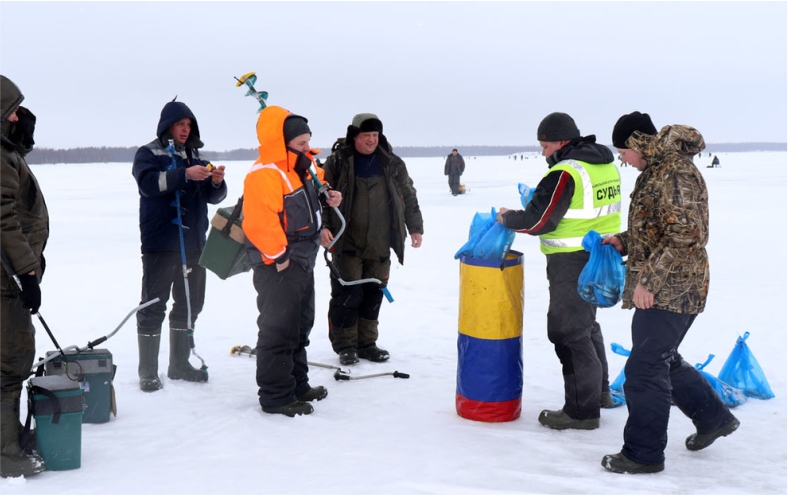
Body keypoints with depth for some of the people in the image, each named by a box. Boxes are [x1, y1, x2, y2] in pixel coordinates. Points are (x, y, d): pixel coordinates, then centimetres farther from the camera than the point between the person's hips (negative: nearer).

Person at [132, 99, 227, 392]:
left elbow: (214, 197, 12)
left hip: (193, 243, 6)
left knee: (190, 304, 12)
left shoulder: (195, 156, 16)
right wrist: (185, 175, -31)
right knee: (153, 306, -4)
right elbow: (149, 182, -20)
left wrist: (217, 182, -10)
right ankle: (148, 372, 2)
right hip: (160, 244, -6)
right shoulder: (149, 154, -1)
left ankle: (180, 364, 24)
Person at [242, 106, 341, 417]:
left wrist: (327, 197, 9)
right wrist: (279, 256, -24)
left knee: (300, 326, 19)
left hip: (303, 263, 10)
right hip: (278, 267, -10)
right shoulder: (263, 175, -22)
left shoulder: (304, 168, 10)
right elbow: (259, 223, -29)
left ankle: (297, 384, 32)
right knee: (278, 330, -4)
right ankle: (276, 396, 4)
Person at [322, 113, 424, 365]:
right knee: (347, 293, -3)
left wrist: (415, 227, 11)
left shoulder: (392, 164, 7)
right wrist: (323, 225, -13)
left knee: (373, 294, 8)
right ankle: (345, 344, 10)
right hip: (347, 243, -3)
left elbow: (409, 196, 14)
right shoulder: (337, 163, -3)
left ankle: (367, 343, 21)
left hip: (379, 245, 3)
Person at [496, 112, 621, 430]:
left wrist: (507, 218, -2)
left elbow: (538, 221, -19)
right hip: (600, 257, 10)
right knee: (586, 323, 23)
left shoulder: (565, 173, -19)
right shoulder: (606, 166, 9)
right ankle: (599, 392, 34)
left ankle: (582, 410, 4)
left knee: (569, 331, -1)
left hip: (573, 263, -9)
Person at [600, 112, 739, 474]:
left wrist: (648, 279, -26)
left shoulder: (677, 174, -19)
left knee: (644, 368, -6)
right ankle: (713, 418, 36)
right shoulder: (655, 171, 14)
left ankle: (644, 454, 5)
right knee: (664, 360, 21)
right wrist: (623, 242, 10)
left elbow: (685, 236, -27)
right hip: (659, 290, 11)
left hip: (671, 291, -11)